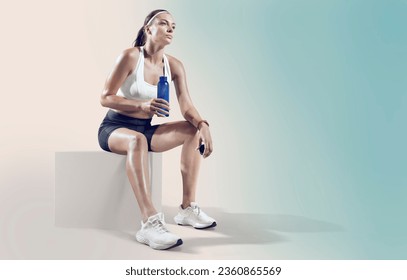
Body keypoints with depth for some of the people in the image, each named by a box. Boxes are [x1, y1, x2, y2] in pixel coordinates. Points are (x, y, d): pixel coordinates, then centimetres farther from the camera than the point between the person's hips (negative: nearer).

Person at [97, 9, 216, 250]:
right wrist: (142, 105, -32)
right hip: (115, 128, -6)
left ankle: (188, 208, -12)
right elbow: (106, 98, -17)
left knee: (194, 131, -11)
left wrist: (203, 125, -26)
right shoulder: (131, 56, -13)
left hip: (146, 129, 6)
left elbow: (187, 107, -5)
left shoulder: (174, 66, 2)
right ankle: (150, 222, -47)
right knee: (137, 140, -39)